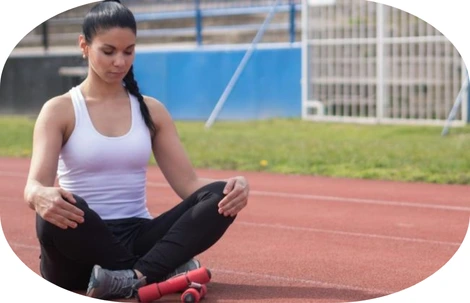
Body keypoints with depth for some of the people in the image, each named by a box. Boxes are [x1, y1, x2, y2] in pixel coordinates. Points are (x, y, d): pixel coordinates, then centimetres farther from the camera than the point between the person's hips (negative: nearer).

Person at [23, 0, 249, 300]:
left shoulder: (151, 110, 11)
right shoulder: (59, 110, 0)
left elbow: (188, 182, 5)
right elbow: (34, 185, -13)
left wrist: (232, 188, -18)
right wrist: (42, 196, -40)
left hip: (137, 238, 3)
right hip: (82, 242, -3)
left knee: (220, 197, -21)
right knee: (57, 211, -38)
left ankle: (136, 277, -37)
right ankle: (162, 269, -25)